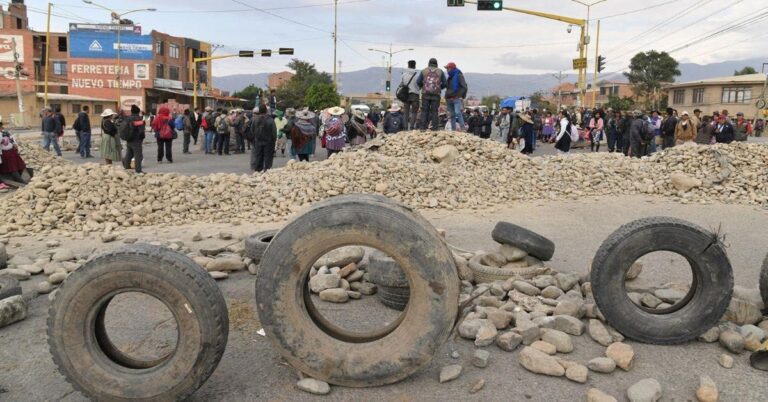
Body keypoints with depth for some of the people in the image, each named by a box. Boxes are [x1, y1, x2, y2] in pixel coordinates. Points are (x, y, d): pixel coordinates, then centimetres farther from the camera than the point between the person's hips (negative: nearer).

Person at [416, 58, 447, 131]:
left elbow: (418, 82, 4)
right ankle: (435, 128, -1)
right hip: (436, 94, 0)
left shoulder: (424, 71, 7)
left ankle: (423, 128, -1)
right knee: (434, 111, 2)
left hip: (425, 94, 0)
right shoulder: (440, 72, 8)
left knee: (424, 111, 3)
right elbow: (444, 84, 6)